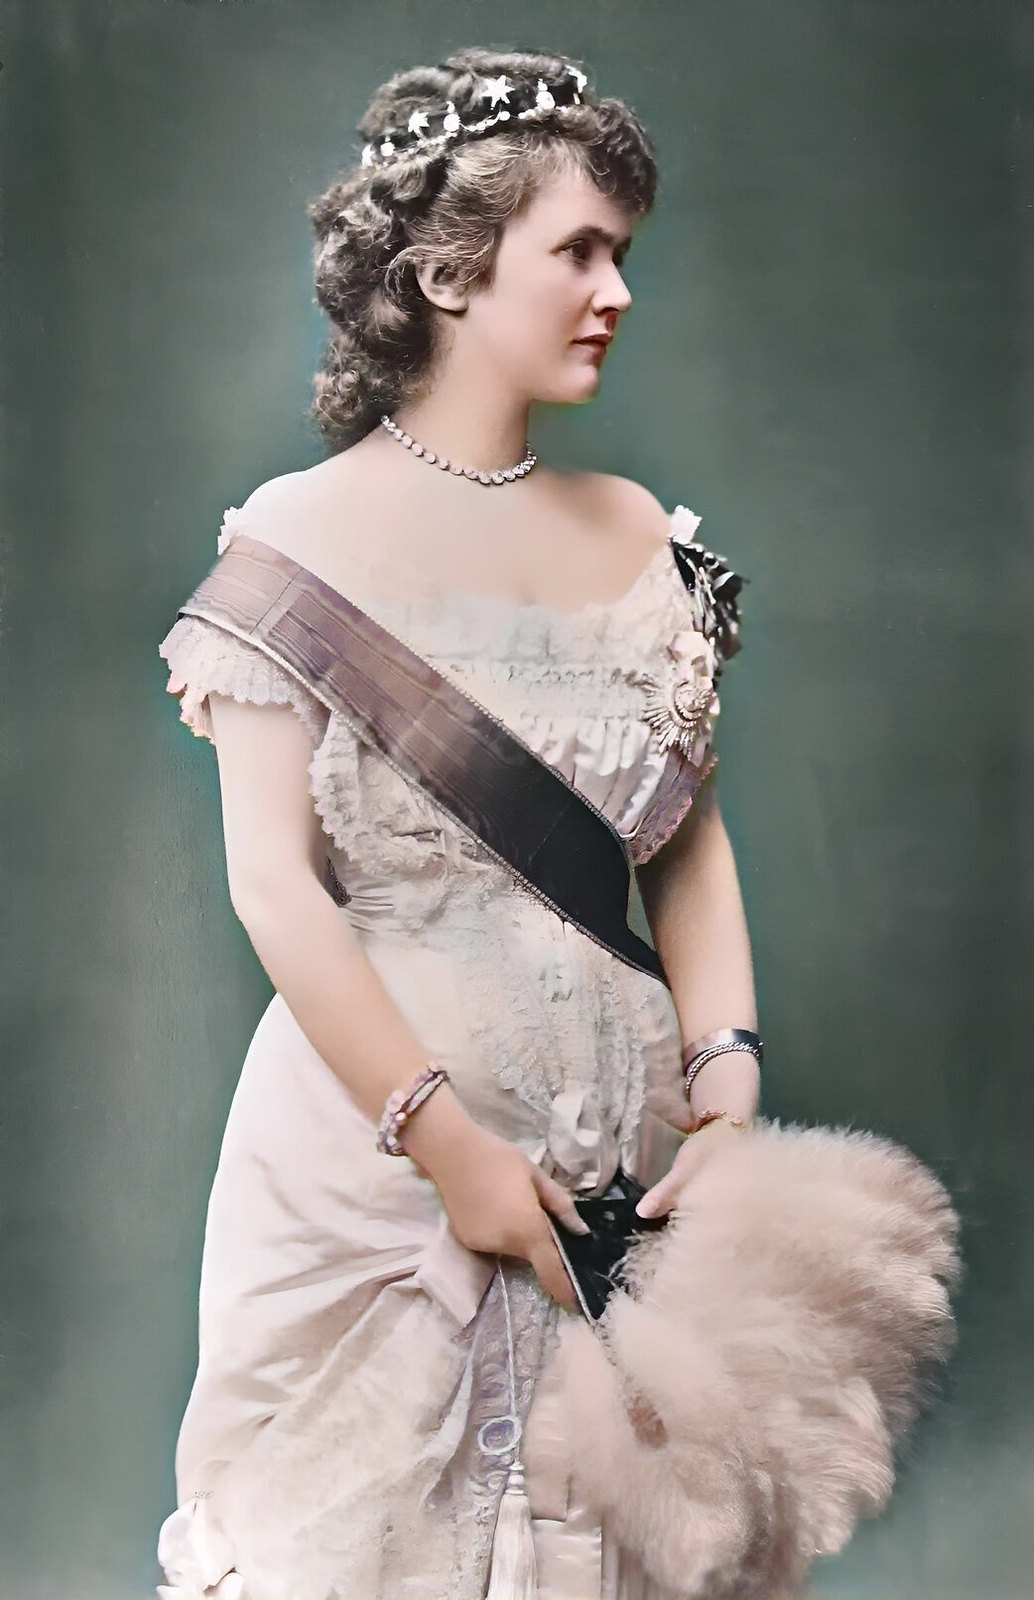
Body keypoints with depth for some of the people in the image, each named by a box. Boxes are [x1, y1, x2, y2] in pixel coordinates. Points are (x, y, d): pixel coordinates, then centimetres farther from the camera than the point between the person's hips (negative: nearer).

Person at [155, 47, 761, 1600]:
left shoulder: (641, 538, 5)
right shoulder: (304, 535, -8)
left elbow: (693, 835, 8)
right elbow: (273, 882, -12)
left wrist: (728, 1063, -6)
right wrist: (448, 1142, -15)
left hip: (619, 1157, 4)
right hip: (370, 1144, -3)